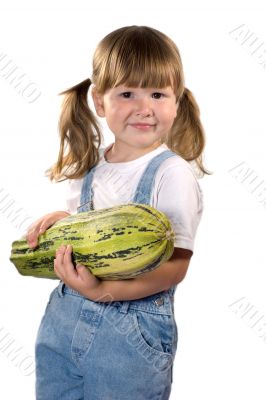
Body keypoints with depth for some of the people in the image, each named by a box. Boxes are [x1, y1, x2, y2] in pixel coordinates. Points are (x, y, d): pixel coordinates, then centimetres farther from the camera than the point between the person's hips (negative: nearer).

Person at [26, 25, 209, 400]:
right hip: (63, 316, 6)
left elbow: (174, 266, -19)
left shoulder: (173, 173, -14)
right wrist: (60, 219, -1)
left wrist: (102, 290, -30)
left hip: (131, 333, -6)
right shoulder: (88, 164, 4)